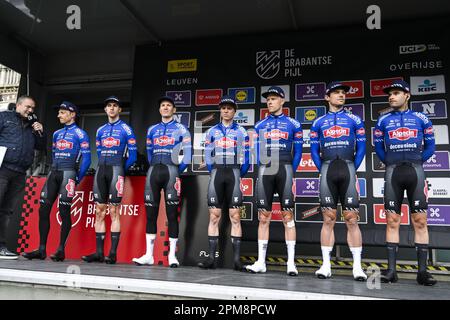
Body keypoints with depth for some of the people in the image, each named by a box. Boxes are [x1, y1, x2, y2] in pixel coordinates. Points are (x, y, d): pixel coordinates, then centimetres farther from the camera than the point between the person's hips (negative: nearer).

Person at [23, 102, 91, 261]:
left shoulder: (80, 134, -1)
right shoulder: (57, 133, 19)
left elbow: (86, 158, -6)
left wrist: (78, 178, -6)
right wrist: (54, 171, 17)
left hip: (67, 173, -7)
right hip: (53, 173, 7)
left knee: (64, 211, -5)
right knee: (44, 209, 1)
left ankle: (61, 250, 2)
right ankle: (41, 249, 7)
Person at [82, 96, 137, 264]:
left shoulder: (126, 129, 2)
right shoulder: (101, 130, 18)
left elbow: (132, 155, 1)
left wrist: (121, 170, 4)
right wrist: (104, 168, 14)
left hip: (116, 169, -5)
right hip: (101, 169, 6)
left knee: (114, 212, -7)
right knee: (99, 212, 3)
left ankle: (113, 253, -4)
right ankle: (99, 253, 7)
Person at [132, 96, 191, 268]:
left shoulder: (181, 129, 5)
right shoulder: (152, 129, 17)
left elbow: (188, 153, 0)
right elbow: (149, 152, 20)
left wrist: (178, 171, -1)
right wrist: (154, 169, 13)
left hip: (170, 170, -4)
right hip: (153, 171, 4)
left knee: (172, 213, -3)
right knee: (151, 212, 3)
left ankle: (172, 255, 3)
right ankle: (148, 255, 10)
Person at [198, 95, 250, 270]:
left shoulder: (241, 132, 9)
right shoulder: (212, 131, 15)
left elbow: (246, 157, 5)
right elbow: (207, 156, 13)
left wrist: (238, 176, 0)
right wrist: (214, 174, 5)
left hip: (234, 172, -2)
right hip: (216, 172, 2)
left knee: (235, 217, -5)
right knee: (214, 216, -2)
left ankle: (237, 259, -4)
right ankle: (212, 257, 1)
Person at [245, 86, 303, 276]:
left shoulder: (293, 124, 7)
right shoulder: (260, 125, 15)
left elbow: (298, 152, 7)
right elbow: (257, 152, 15)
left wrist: (290, 173, 2)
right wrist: (263, 171, 8)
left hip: (284, 170, -2)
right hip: (264, 172, 3)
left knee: (288, 216, -4)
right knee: (263, 217, 3)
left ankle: (291, 262, 1)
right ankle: (261, 262, 7)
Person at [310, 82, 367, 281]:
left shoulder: (354, 120, 11)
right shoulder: (318, 123, 14)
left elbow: (361, 148, 9)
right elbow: (314, 151, 13)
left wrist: (352, 171, 4)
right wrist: (323, 171, 6)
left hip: (348, 169, -1)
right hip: (327, 170, 1)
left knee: (351, 220, -3)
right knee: (328, 219, 1)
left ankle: (357, 266, 3)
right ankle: (326, 265, 5)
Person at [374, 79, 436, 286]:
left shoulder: (421, 119, 8)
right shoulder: (383, 120, 10)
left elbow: (430, 145, 12)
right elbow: (378, 147, 15)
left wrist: (416, 161, 10)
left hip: (415, 170, 0)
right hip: (393, 172, 1)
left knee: (420, 221, -2)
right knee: (392, 221, -1)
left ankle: (422, 271, 4)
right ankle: (391, 269, 3)